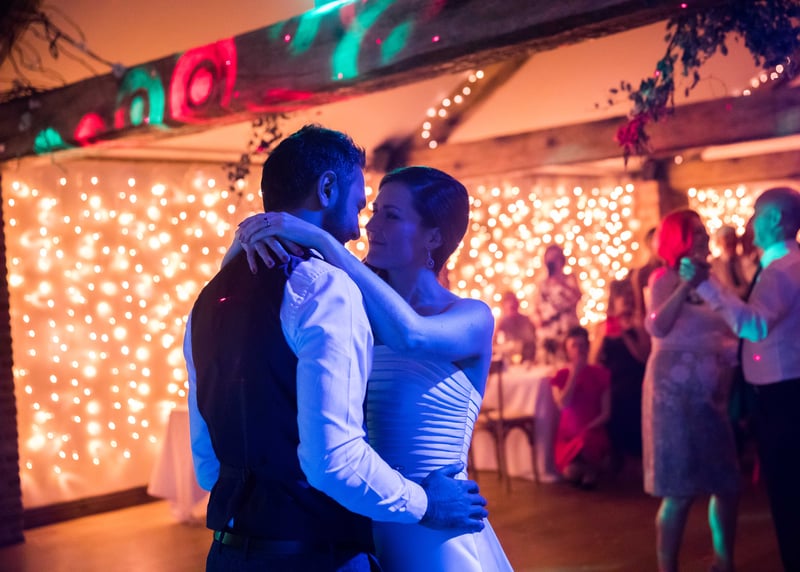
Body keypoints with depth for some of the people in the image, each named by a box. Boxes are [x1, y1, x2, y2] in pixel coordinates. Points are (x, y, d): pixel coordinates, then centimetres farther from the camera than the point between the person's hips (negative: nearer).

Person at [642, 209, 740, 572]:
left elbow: (718, 336, 18)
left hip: (709, 393, 7)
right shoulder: (665, 278, -8)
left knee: (727, 484, 9)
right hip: (676, 393, -7)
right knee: (680, 491, -6)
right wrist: (687, 285, -30)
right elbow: (657, 327, -26)